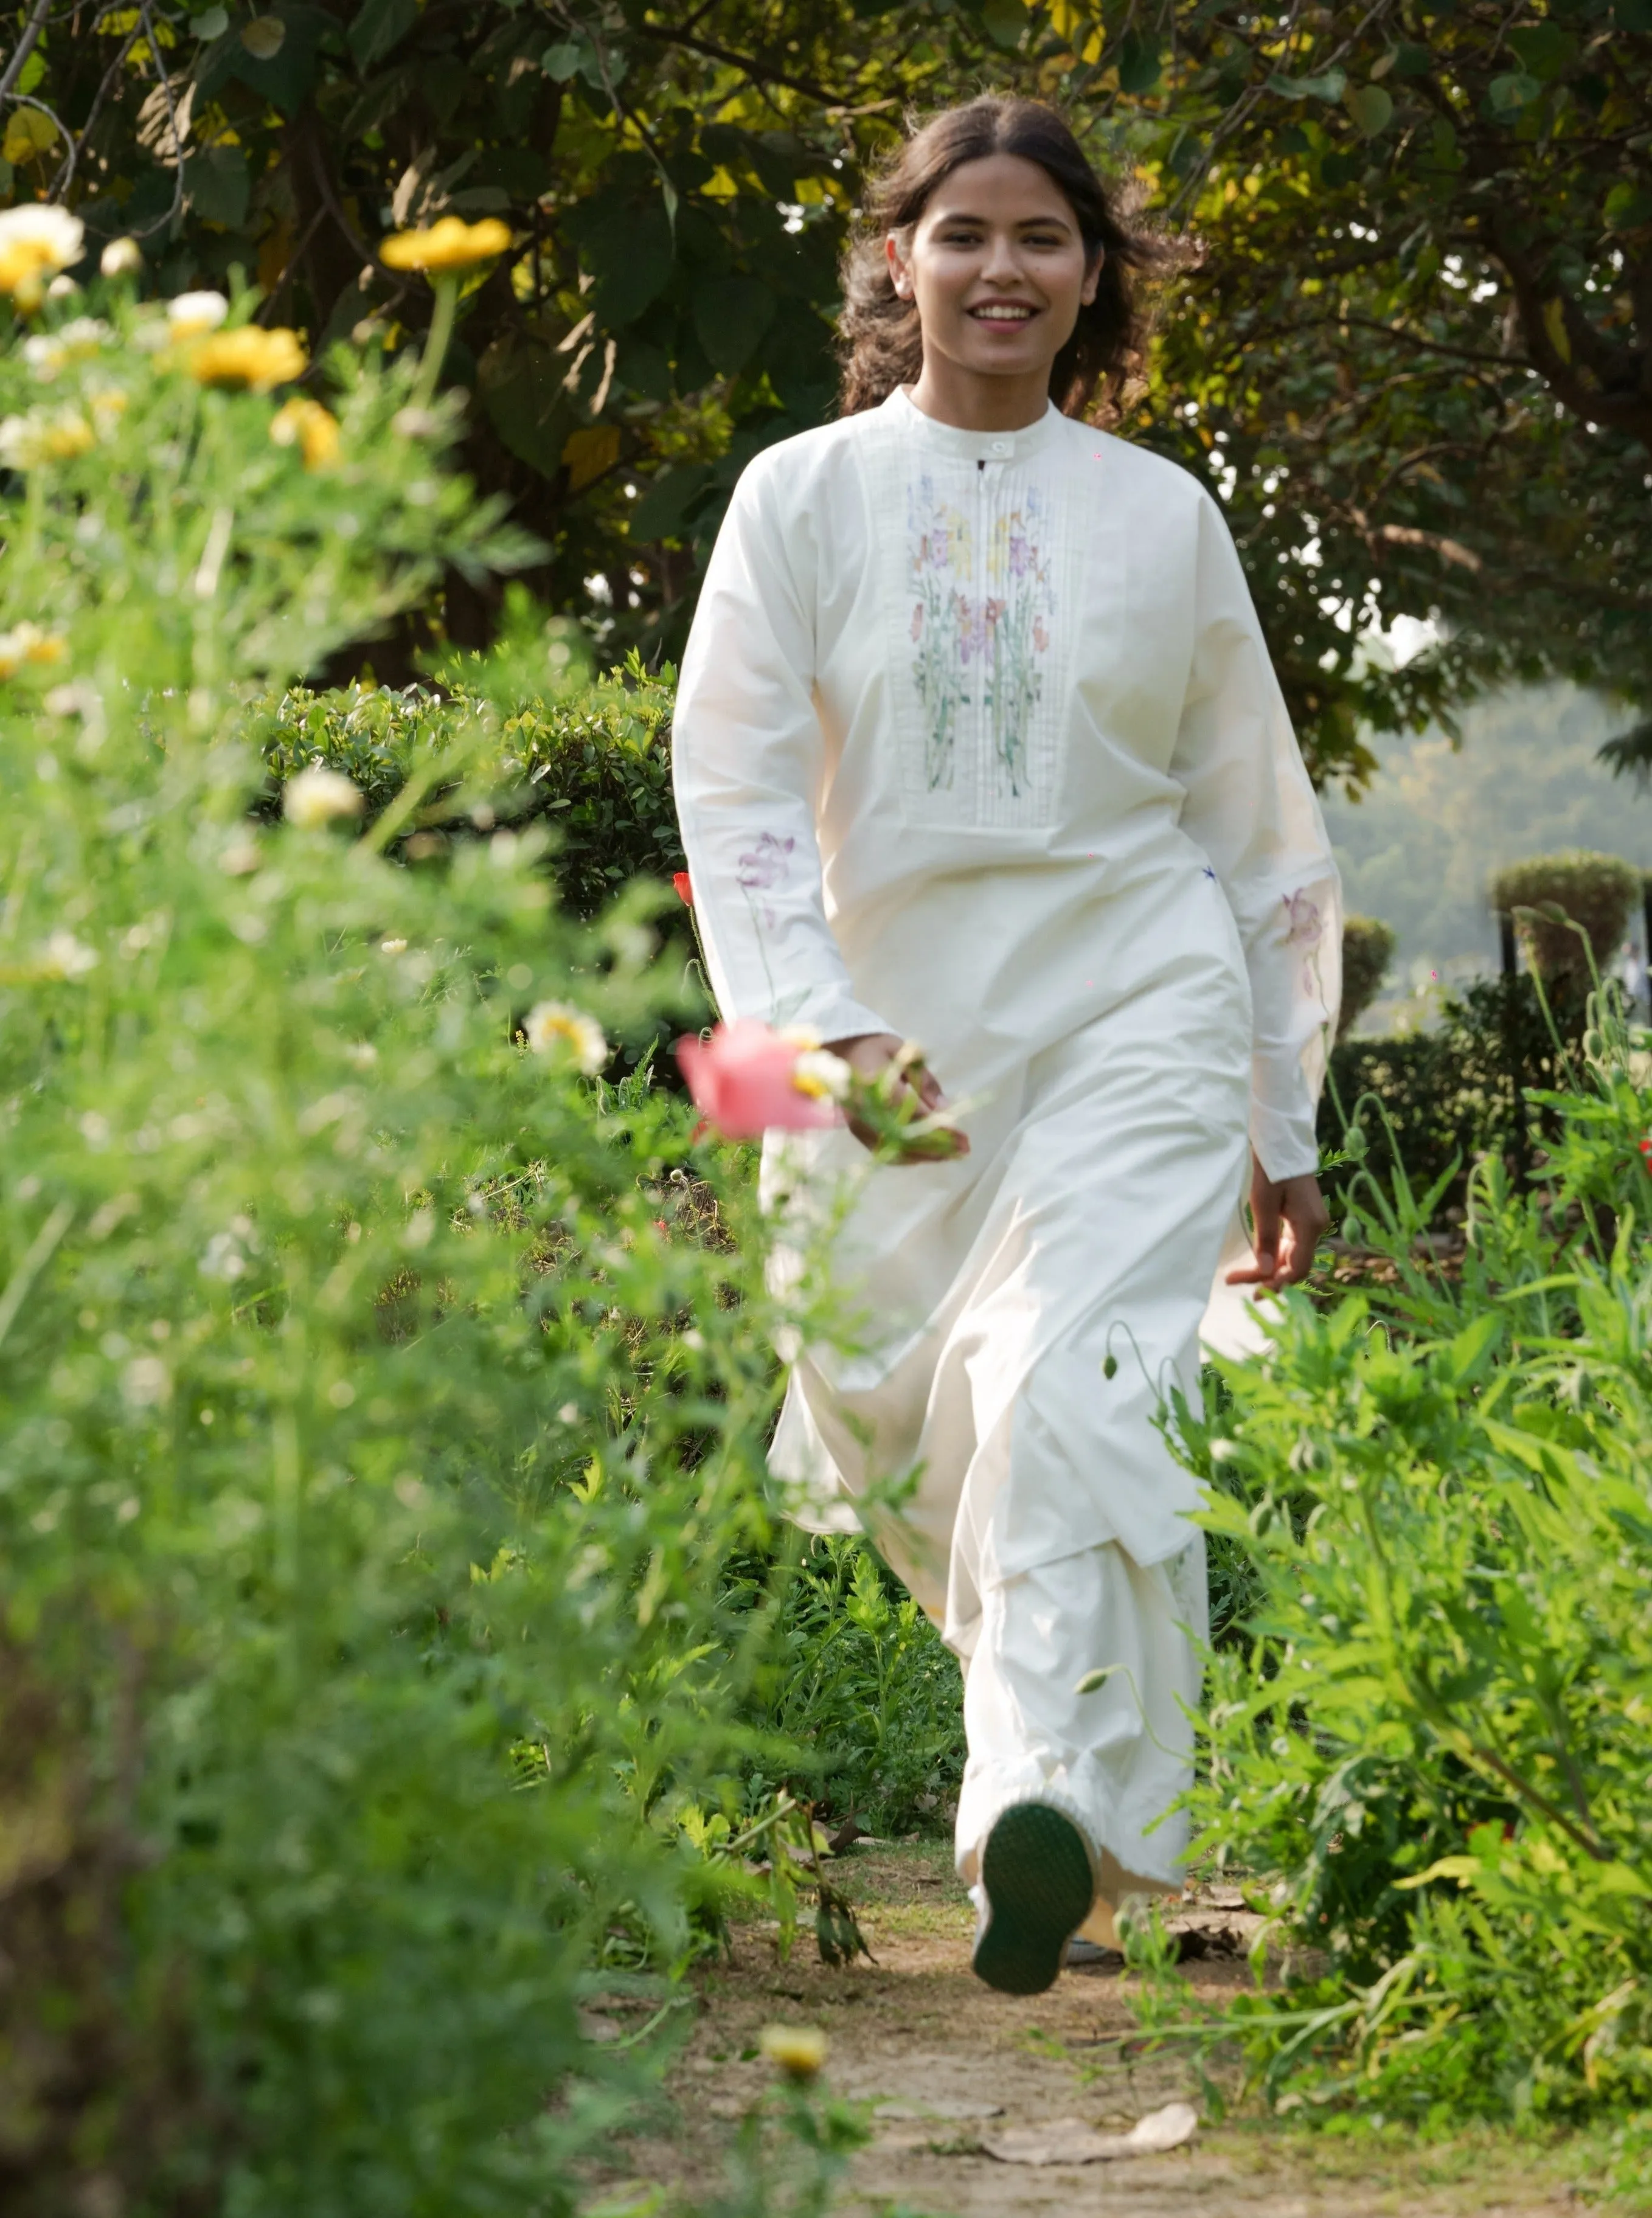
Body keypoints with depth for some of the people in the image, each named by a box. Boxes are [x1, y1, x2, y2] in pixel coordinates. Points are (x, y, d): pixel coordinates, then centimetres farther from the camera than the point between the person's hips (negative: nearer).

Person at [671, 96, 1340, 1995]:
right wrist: (822, 1031, -17)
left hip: (1135, 1008, -1)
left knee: (1076, 1398, -22)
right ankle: (1069, 1702, 33)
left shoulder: (1160, 518, 8)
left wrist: (1288, 1127, 16)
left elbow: (1260, 833, 15)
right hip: (891, 1034, 1)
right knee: (893, 1438, 6)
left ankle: (1060, 1811, -31)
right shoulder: (803, 500, 5)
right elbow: (736, 791, -2)